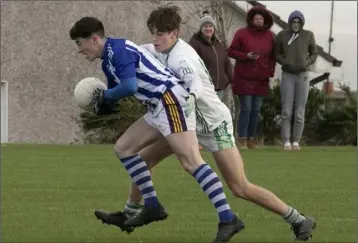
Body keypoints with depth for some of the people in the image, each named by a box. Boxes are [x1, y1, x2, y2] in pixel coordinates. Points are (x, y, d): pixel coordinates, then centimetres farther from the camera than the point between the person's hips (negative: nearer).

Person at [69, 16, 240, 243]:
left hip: (171, 101, -11)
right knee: (123, 147, 13)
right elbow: (114, 93, 28)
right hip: (158, 108, 11)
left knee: (191, 162, -18)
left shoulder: (118, 49, -11)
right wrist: (103, 101, 5)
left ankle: (228, 219, -23)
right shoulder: (108, 60, 20)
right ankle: (153, 206, 12)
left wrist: (105, 96, -6)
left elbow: (130, 87, -24)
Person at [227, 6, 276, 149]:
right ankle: (241, 139, -4)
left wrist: (271, 71, -1)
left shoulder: (270, 36, 5)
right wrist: (246, 56, -19)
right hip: (244, 78, -4)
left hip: (261, 80, 4)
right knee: (245, 109, -7)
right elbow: (231, 51, -4)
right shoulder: (242, 33, -5)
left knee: (256, 110, 5)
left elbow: (273, 56, 12)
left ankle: (251, 139, 11)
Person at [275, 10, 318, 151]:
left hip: (303, 77, 0)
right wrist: (285, 63, -13)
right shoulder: (282, 35, -3)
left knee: (299, 112, -1)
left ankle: (296, 142, 9)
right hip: (287, 77, 0)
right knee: (286, 112, -6)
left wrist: (307, 63, -13)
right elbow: (277, 54, 7)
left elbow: (314, 54, 7)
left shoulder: (308, 35, -2)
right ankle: (286, 143, 1)